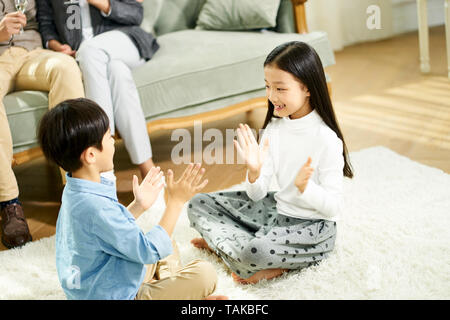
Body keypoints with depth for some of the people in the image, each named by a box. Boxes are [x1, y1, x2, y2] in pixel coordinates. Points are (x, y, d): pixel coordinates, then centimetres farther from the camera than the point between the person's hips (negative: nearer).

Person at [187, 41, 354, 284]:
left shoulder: (326, 139, -20)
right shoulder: (274, 127, -1)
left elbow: (333, 206, -16)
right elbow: (257, 195, 0)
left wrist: (304, 187, -33)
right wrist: (254, 173, -21)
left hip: (313, 225, -8)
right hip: (278, 209, 8)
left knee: (255, 253, -38)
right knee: (199, 205, 4)